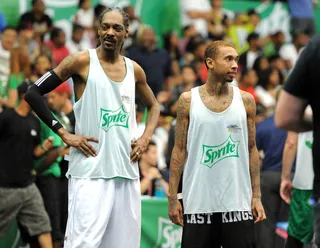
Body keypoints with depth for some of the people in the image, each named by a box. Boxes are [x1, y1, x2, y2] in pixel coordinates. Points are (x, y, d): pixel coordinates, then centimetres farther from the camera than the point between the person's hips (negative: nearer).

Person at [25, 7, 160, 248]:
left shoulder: (134, 70, 11)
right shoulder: (82, 61, -3)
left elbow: (153, 105, 29)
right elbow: (33, 93, -4)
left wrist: (146, 137, 10)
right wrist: (64, 134, -9)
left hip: (127, 170, 5)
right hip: (90, 171, -5)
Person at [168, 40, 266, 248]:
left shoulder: (245, 100, 4)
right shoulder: (188, 101, 1)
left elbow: (252, 150, 8)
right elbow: (179, 150, 3)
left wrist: (257, 196, 1)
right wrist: (173, 198, -2)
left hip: (238, 203, 1)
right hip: (198, 203, -1)